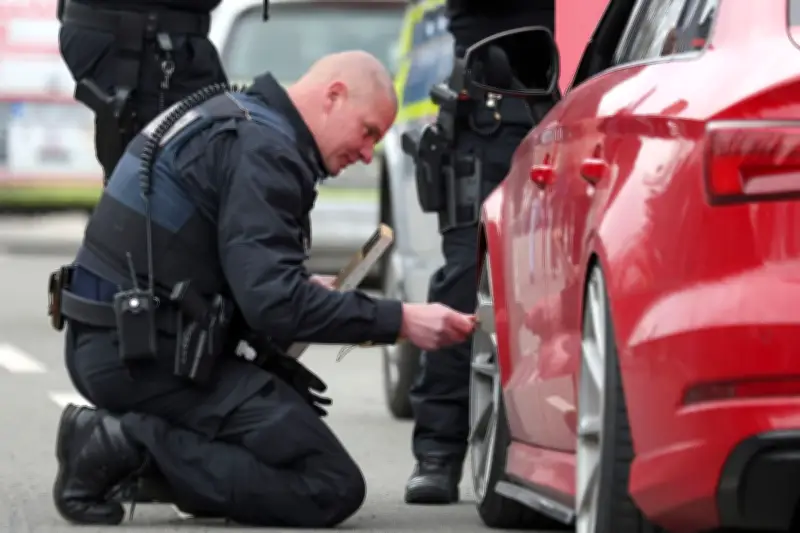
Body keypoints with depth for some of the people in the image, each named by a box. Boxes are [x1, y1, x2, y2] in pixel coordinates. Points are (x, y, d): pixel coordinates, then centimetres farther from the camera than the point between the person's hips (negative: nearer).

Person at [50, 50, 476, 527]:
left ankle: (125, 440, 6)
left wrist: (306, 292, 13)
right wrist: (399, 321, -20)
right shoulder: (263, 148, -15)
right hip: (150, 358, -10)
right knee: (332, 488, -13)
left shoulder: (230, 118, 17)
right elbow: (274, 304, -23)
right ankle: (133, 447, -16)